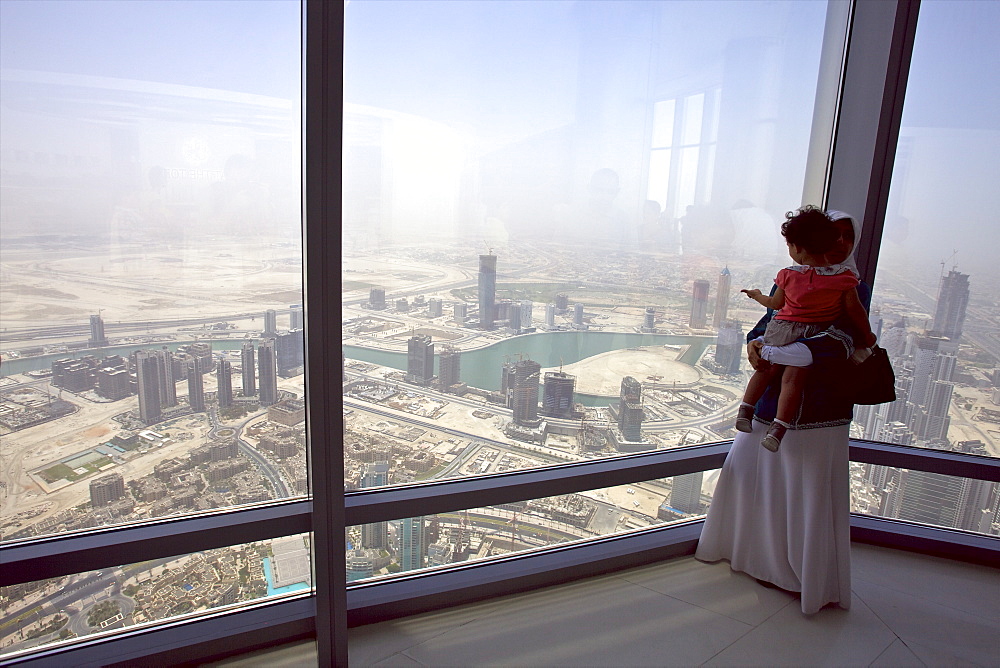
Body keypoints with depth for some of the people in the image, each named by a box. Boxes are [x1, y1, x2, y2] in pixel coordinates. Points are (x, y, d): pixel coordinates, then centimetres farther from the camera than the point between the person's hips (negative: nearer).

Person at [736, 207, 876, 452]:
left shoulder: (788, 274, -1)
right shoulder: (843, 276, -2)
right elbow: (854, 310, 2)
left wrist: (757, 296, 33)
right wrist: (867, 335, 16)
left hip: (782, 328, 1)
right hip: (815, 335, -1)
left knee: (766, 370, 17)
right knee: (793, 378, -4)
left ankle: (745, 408, 13)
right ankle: (778, 428, -11)